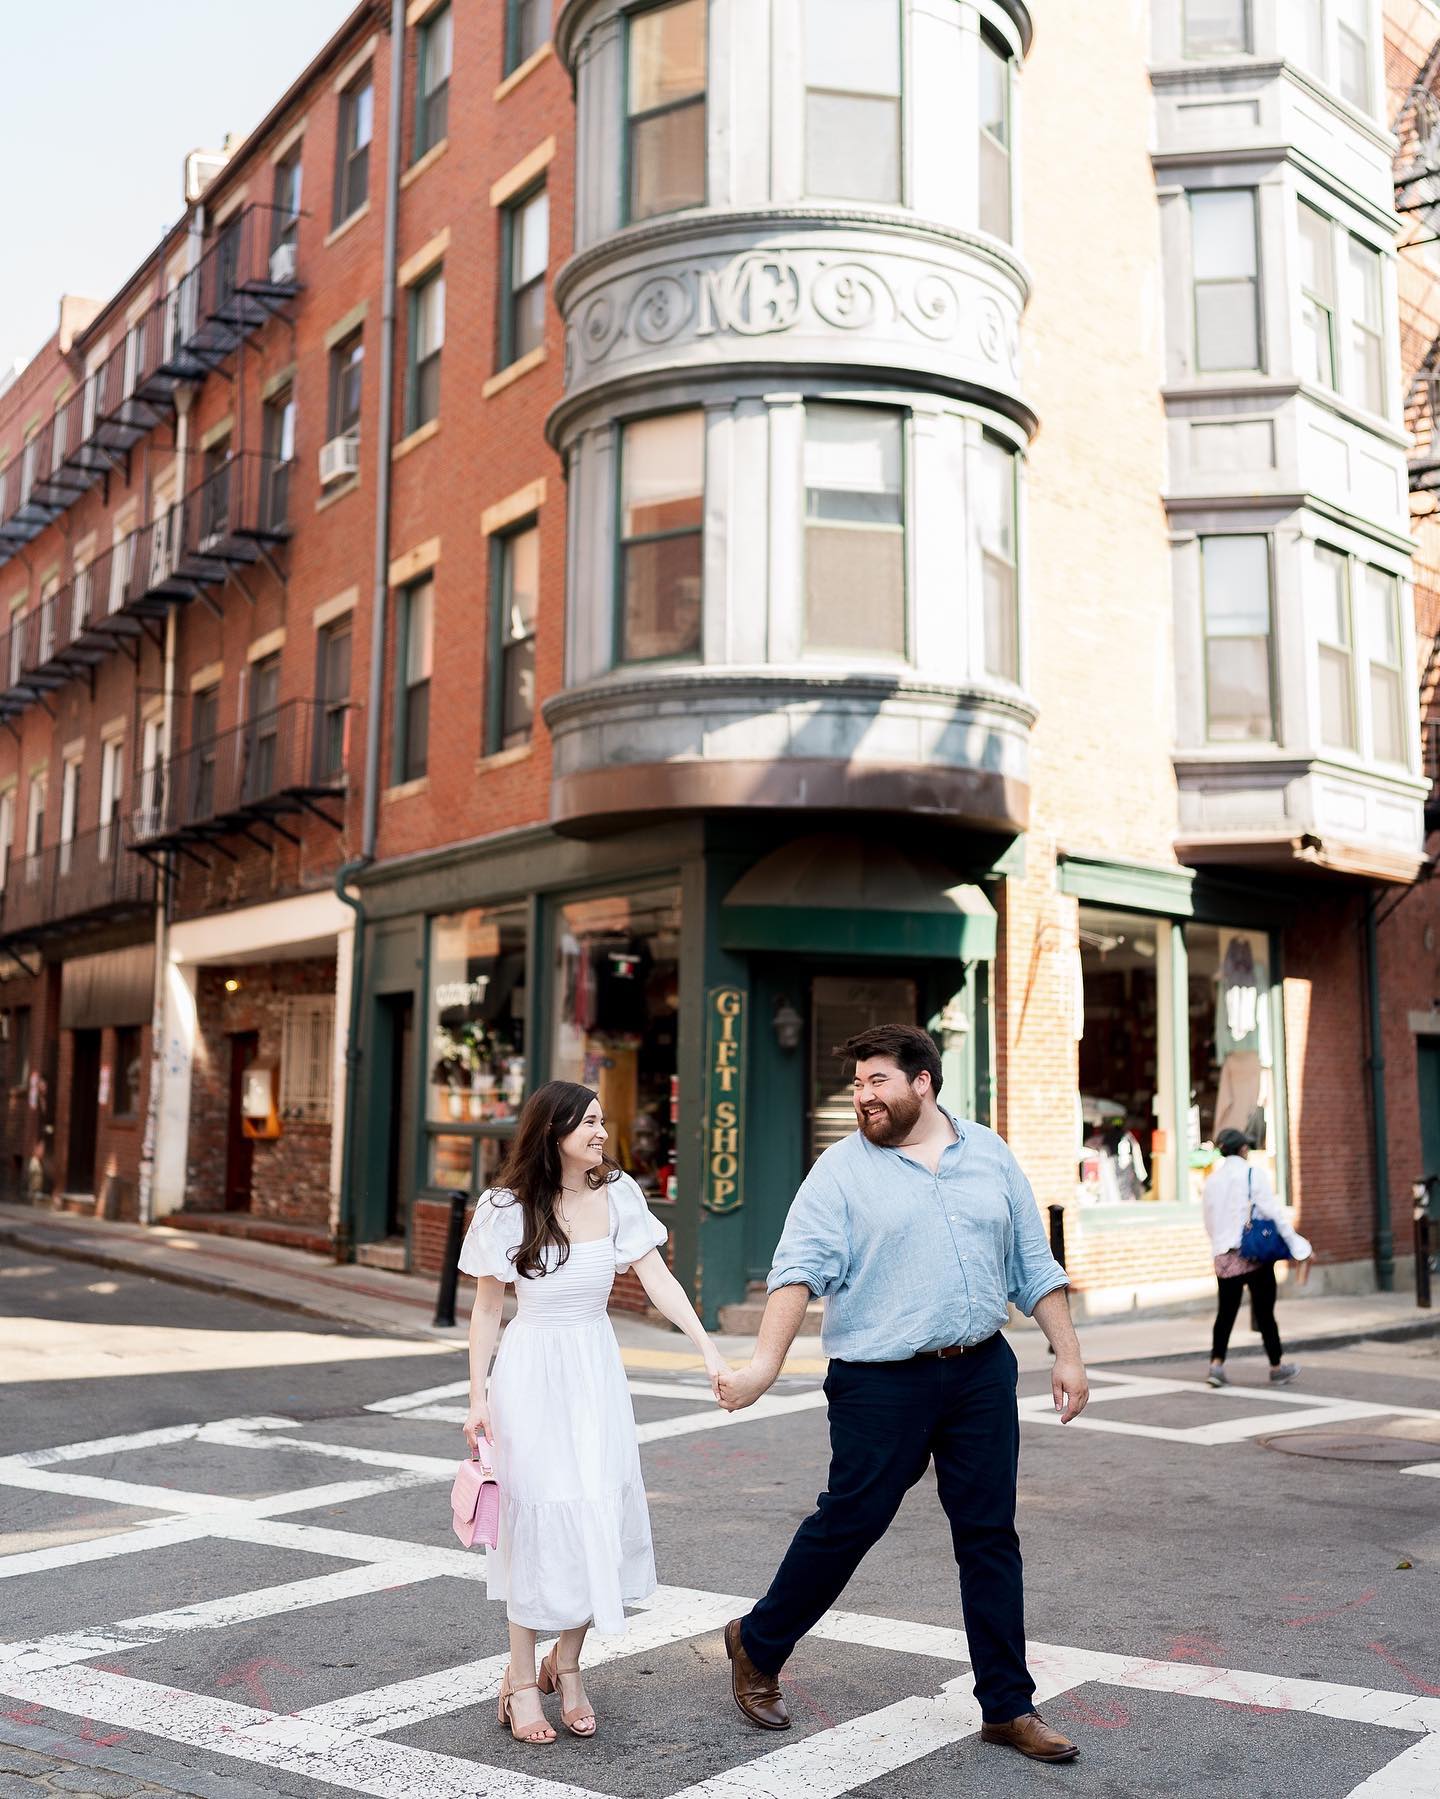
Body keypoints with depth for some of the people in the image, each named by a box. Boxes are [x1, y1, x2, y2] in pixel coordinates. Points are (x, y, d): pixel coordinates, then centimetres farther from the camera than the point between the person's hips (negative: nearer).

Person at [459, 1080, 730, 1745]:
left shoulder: (617, 1194, -1)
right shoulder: (506, 1208, -7)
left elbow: (658, 1279, -4)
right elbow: (486, 1308, 0)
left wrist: (708, 1348, -14)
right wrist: (478, 1398, -3)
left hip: (596, 1371, 3)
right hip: (530, 1371, -3)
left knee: (602, 1516, 3)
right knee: (537, 1517, -1)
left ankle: (566, 1665, 21)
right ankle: (522, 1679, 14)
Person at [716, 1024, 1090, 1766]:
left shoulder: (990, 1155, 7)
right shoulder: (842, 1169, -5)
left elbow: (1035, 1266, 11)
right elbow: (800, 1266, -16)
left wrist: (1068, 1356, 7)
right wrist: (765, 1361, -28)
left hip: (982, 1373, 4)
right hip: (883, 1384, -3)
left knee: (990, 1536, 8)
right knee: (846, 1523, 4)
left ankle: (1008, 1706, 22)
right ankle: (757, 1646, 28)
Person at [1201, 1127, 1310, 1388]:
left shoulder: (1212, 1181, 9)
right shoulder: (1254, 1174, -6)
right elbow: (1273, 1213, -10)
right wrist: (1298, 1246, -4)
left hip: (1223, 1256, 4)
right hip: (1255, 1254, -4)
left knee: (1226, 1311, 8)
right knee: (1264, 1311, 6)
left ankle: (1216, 1365, -2)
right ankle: (1277, 1368, 17)